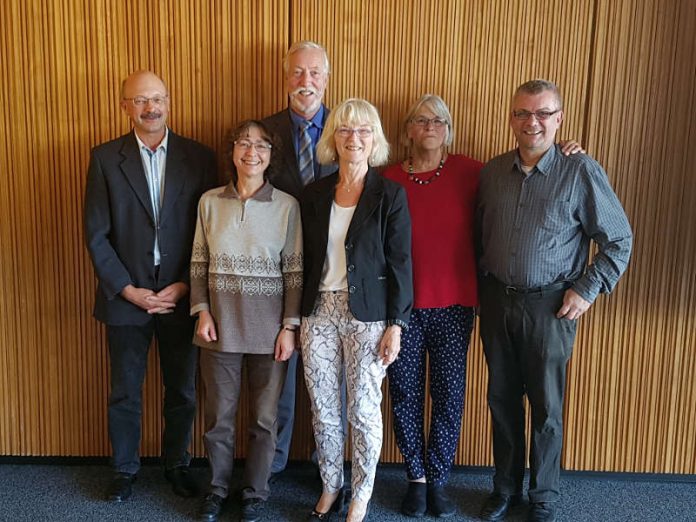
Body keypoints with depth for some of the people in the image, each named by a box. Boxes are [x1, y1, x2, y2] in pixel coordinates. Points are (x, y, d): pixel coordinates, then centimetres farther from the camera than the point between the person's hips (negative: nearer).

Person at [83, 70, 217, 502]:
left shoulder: (200, 158, -1)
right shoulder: (105, 158, -1)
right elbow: (96, 234, -3)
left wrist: (185, 286, -8)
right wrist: (127, 289, -10)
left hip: (181, 297, 1)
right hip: (125, 296, 0)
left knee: (183, 391, 13)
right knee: (125, 393, 13)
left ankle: (178, 464, 34)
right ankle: (125, 468, 34)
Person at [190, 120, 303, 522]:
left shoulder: (287, 205, -4)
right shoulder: (210, 201, 2)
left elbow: (295, 271, -3)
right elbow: (199, 264, 7)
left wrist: (289, 327, -6)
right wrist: (202, 312, -3)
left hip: (268, 324, -1)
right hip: (220, 322, 2)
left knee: (265, 416, 9)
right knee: (219, 414, 11)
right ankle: (218, 487, 32)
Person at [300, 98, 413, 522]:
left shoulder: (390, 195, -4)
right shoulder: (314, 195, 6)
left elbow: (400, 264, -6)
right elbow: (306, 260, 10)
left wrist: (396, 325, -10)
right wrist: (299, 317, 8)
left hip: (367, 314, -3)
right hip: (319, 311, 4)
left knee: (364, 411, 4)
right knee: (323, 409, 11)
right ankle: (331, 487, 31)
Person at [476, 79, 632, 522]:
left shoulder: (581, 172, -9)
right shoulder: (492, 172, 4)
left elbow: (619, 240, -4)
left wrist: (587, 290, -9)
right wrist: (481, 288, 9)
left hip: (549, 306, -3)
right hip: (497, 301, 4)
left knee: (547, 407, 8)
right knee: (502, 400, 14)